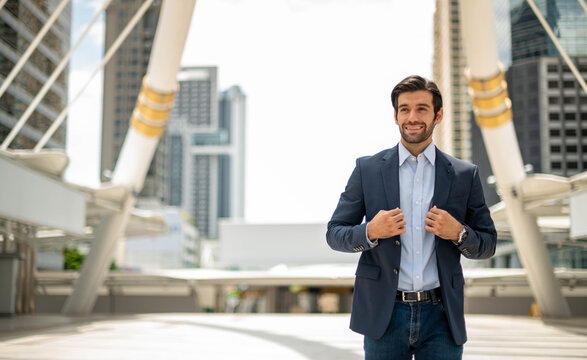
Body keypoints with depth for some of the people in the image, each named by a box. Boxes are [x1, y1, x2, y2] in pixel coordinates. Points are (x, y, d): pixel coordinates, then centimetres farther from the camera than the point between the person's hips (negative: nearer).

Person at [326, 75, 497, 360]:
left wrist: (459, 233, -10)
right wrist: (370, 232, -14)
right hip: (385, 315, -1)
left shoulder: (465, 175, 6)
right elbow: (334, 234, 6)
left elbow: (488, 245, 11)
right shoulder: (368, 169, 3)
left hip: (441, 316, 1)